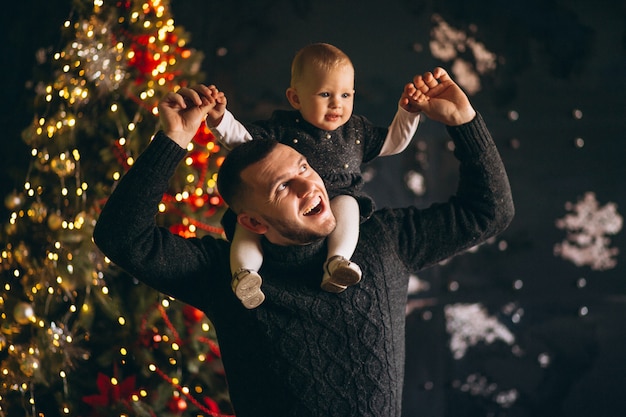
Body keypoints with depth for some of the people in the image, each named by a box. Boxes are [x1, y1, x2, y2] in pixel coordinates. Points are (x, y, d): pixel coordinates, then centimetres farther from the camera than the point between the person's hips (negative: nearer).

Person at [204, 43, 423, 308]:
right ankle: (243, 273, -45)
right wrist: (219, 118, -14)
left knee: (347, 204, -33)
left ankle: (337, 263, -49)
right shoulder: (282, 127, 8)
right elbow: (241, 138, 3)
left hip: (335, 203, 1)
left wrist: (408, 113, 18)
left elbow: (392, 141, 30)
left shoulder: (356, 130, 18)